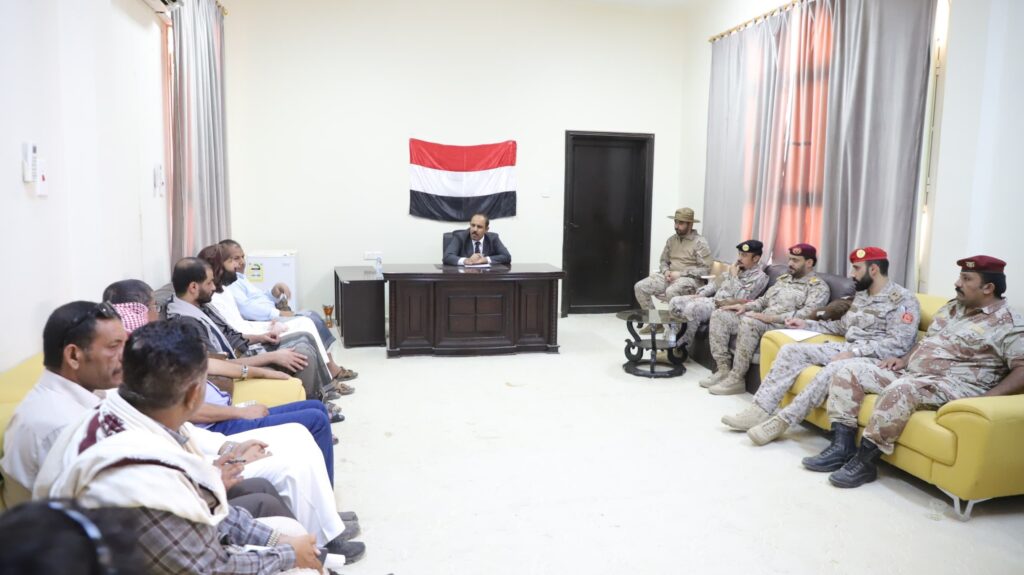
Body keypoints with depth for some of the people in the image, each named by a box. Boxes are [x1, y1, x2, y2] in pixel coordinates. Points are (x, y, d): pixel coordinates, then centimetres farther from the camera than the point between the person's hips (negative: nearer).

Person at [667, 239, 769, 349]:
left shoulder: (759, 276, -8)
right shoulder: (736, 268, 17)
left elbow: (741, 299, -20)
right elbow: (716, 283, 21)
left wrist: (734, 276, -13)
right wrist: (699, 295, 7)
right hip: (713, 300, 8)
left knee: (692, 308, -33)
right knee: (675, 302, -7)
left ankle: (685, 341, -11)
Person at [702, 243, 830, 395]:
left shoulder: (818, 286, -2)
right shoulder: (783, 278, 23)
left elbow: (808, 314, -17)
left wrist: (771, 317, -24)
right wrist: (745, 306, 2)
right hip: (762, 321, 8)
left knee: (749, 322, -37)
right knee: (719, 315, -7)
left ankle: (736, 378, -29)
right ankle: (724, 369, -9)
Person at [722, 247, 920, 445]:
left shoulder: (903, 299, -9)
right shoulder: (862, 294, 17)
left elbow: (898, 345, -18)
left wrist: (853, 352, -24)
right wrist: (806, 324, 15)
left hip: (876, 359, -8)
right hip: (848, 349, 8)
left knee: (834, 369, -38)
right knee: (791, 350, -7)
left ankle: (782, 421, -30)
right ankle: (760, 410, -16)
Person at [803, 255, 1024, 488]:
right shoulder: (952, 307, 19)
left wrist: (986, 400, -25)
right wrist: (904, 359, 9)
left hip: (954, 385, -8)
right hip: (911, 373, 9)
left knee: (902, 389, -38)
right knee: (850, 371, -5)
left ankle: (864, 460, -27)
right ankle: (842, 446, -12)